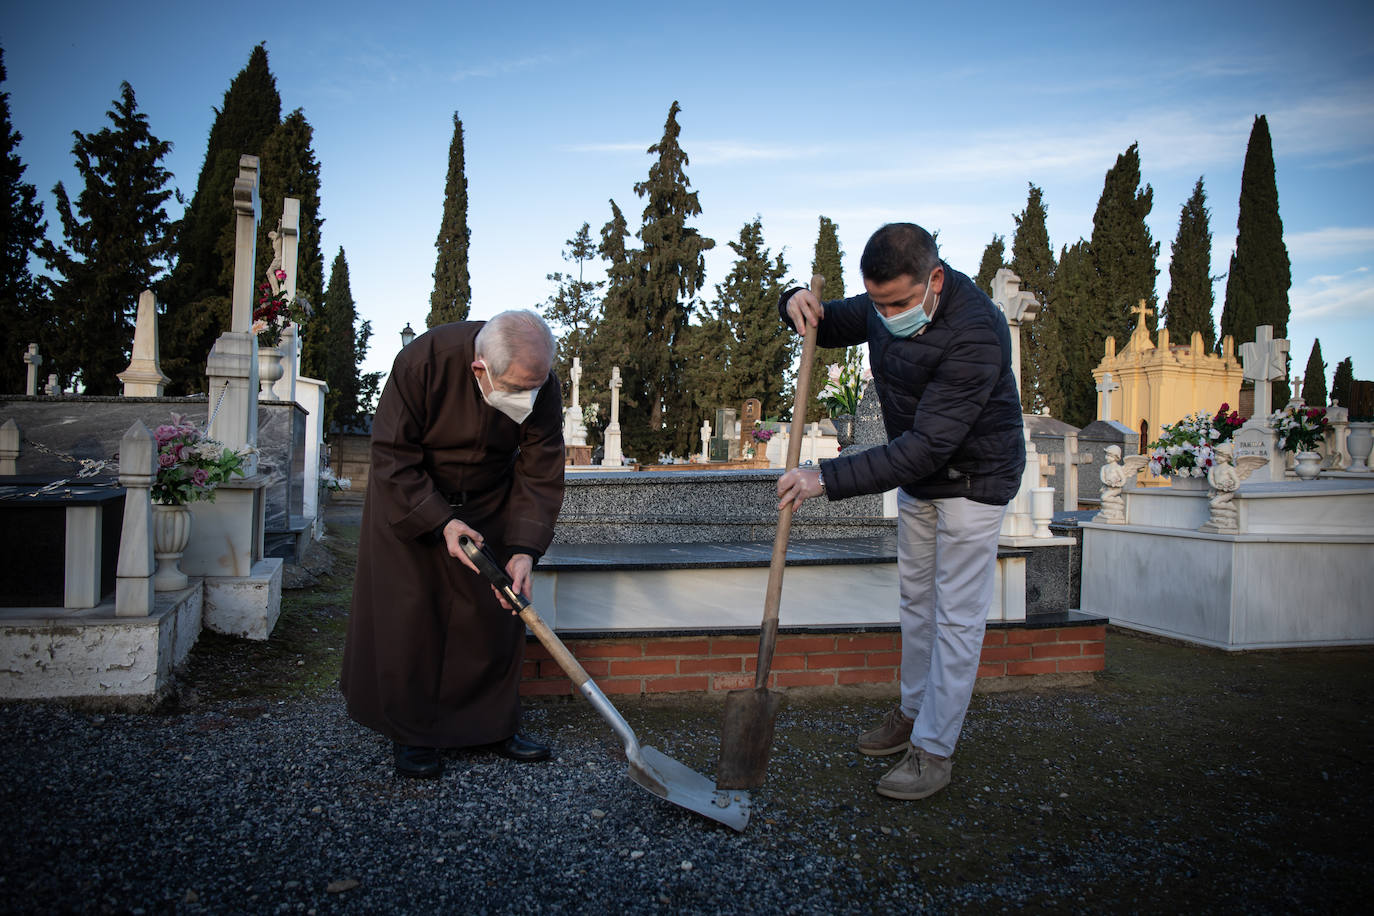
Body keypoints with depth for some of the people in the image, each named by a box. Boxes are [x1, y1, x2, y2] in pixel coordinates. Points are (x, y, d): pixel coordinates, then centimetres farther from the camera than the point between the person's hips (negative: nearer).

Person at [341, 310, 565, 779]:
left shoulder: (543, 390, -23)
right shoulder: (422, 361, -33)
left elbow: (541, 476, -18)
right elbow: (393, 459, -26)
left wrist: (524, 549, -29)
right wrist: (441, 522, -34)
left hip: (488, 504, 3)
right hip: (409, 500, -3)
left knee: (496, 613, 3)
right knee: (407, 614, -3)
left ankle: (492, 725, 17)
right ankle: (411, 734, 10)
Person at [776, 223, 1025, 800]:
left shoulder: (975, 335, -34)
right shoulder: (884, 304, -9)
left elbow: (928, 444, -37)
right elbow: (830, 325, 11)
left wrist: (828, 479, -38)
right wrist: (798, 304, -16)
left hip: (973, 479, -8)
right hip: (916, 476, 8)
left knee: (955, 616, -2)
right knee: (915, 600, 17)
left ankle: (934, 751, 7)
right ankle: (914, 711, 33)